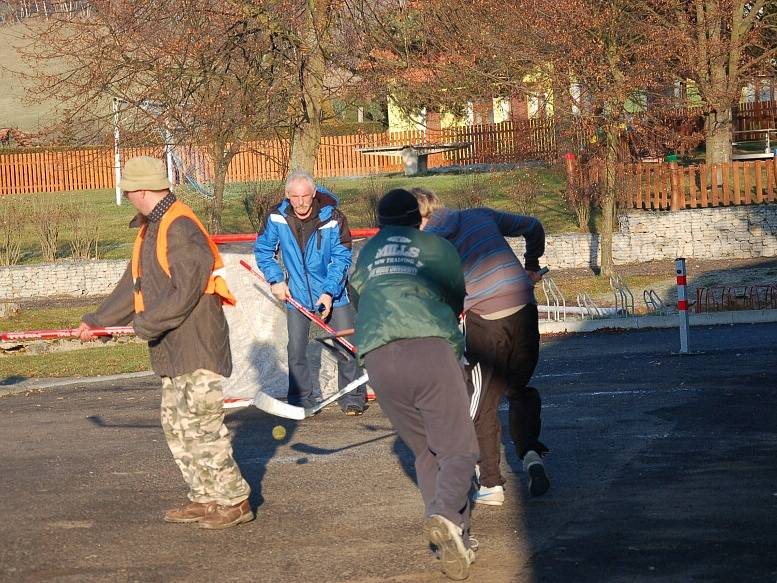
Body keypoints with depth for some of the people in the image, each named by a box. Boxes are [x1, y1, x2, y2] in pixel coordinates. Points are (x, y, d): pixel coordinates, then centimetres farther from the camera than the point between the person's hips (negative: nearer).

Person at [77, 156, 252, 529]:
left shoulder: (180, 228, -17)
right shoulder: (150, 229, 16)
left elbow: (185, 290, -21)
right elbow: (133, 285, 24)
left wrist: (147, 324, -14)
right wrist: (98, 320, 26)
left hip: (197, 344, -10)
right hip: (174, 349, 10)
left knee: (200, 424, -9)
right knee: (176, 425, 13)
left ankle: (234, 501, -2)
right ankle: (205, 498, 20)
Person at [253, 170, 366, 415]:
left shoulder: (332, 217, -18)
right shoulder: (277, 217, -11)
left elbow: (342, 258, -15)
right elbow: (263, 249, 5)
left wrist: (329, 292, -23)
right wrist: (276, 279, -6)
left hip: (333, 294, -2)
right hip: (297, 295, 2)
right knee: (296, 349, 0)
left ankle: (352, 398, 12)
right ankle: (301, 400, 13)